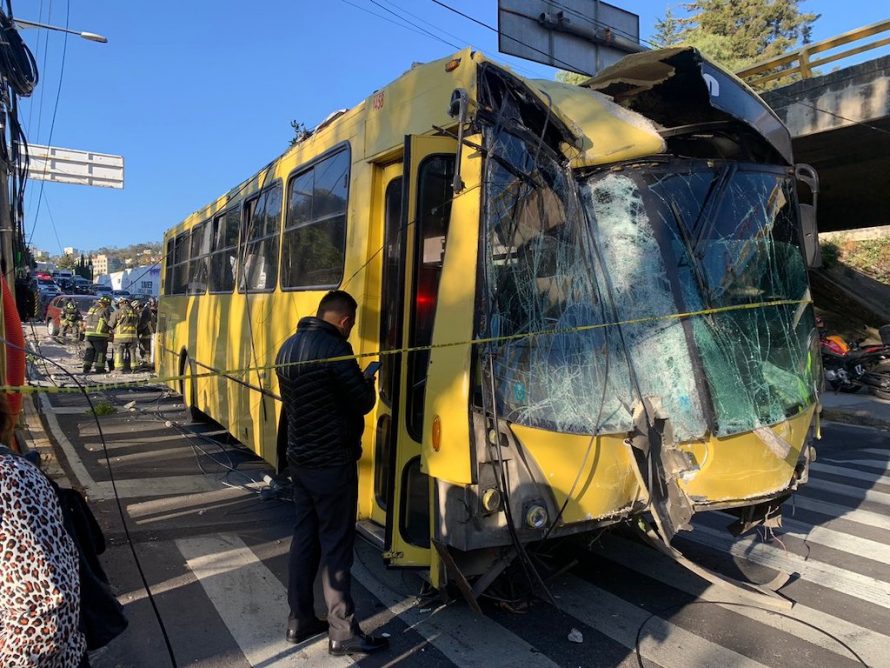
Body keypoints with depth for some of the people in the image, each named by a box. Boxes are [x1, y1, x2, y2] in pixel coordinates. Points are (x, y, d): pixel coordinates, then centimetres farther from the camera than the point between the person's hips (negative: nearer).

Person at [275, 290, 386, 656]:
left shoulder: (288, 347, 6)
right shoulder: (334, 350, -20)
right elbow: (364, 402, -15)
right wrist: (368, 382, 7)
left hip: (299, 459, 8)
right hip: (332, 464, -8)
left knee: (304, 539, 16)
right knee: (336, 546, 1)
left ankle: (299, 620, 27)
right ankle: (343, 631, 12)